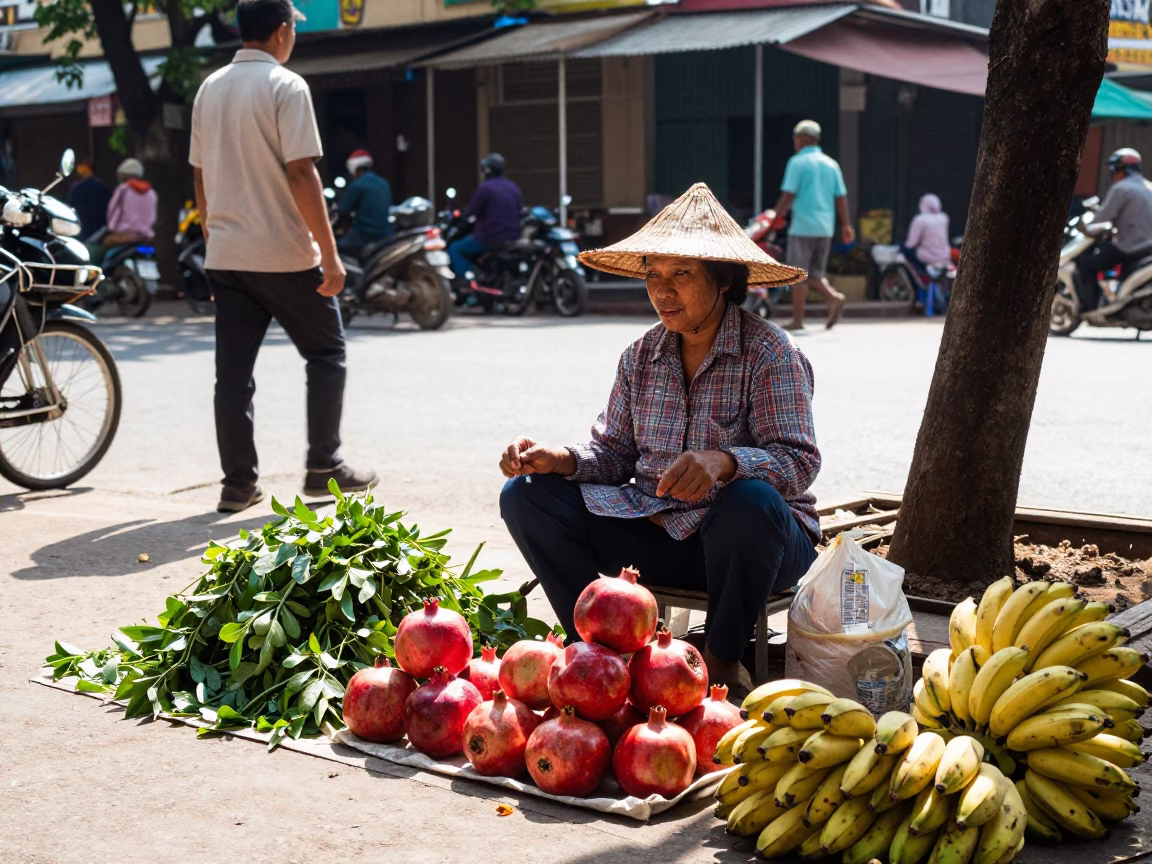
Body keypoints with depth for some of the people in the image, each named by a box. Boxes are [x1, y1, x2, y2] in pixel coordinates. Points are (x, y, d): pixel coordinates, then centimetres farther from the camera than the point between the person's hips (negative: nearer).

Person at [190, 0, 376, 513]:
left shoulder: (210, 89, 11)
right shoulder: (285, 86, -10)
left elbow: (200, 175, 14)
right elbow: (300, 173, -16)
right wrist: (329, 254, -16)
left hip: (226, 255, 6)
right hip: (284, 254, -6)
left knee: (233, 371, 6)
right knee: (326, 354, 9)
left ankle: (238, 484, 8)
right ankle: (323, 468, 9)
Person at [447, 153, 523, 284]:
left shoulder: (486, 188, -13)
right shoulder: (514, 188, 10)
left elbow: (471, 212, -10)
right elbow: (520, 212, 17)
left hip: (490, 239, -8)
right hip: (513, 238, 8)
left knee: (455, 250, 5)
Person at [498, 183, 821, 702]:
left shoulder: (769, 352, -10)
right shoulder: (642, 356, 7)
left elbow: (798, 462, -20)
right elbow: (614, 452, 8)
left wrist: (724, 462, -39)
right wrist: (561, 459, -14)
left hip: (750, 541, -4)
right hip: (660, 533, 5)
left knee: (750, 502, -40)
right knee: (527, 495, -8)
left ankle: (723, 663, -14)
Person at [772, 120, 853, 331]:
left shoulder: (797, 162, -5)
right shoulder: (831, 164, 12)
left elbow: (788, 194, -12)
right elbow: (841, 197, 10)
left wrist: (778, 217, -3)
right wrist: (846, 225, 12)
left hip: (803, 225, -6)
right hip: (825, 227, 6)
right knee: (815, 273, 14)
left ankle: (797, 320, 1)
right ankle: (833, 296, -12)